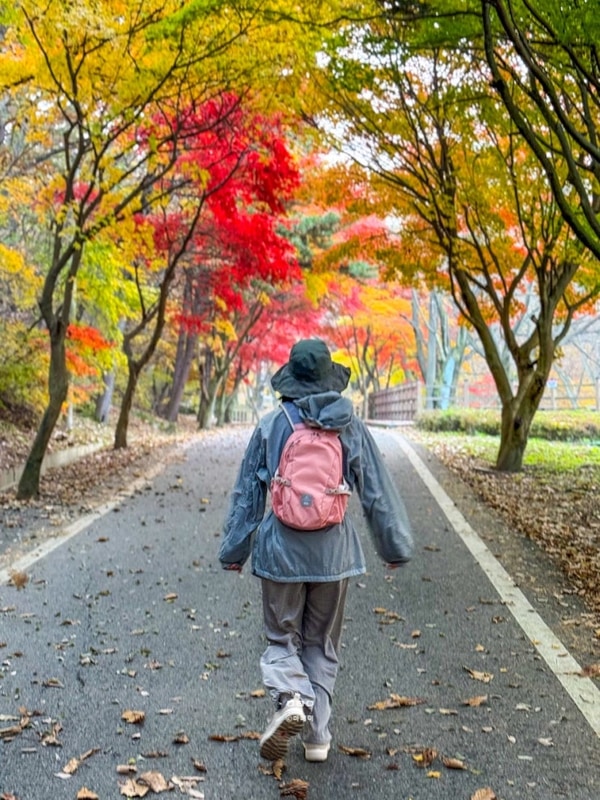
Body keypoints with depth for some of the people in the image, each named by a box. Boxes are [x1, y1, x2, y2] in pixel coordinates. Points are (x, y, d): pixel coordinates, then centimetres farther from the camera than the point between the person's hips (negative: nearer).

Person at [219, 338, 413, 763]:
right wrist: (395, 546, 14)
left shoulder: (271, 425, -4)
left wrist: (234, 548, 11)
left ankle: (292, 699, -15)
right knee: (322, 647, 17)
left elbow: (247, 492, 1)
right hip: (333, 551, 1)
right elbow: (378, 492, 3)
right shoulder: (351, 426, -3)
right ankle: (317, 734, 18)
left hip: (281, 549, -1)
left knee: (282, 639, 13)